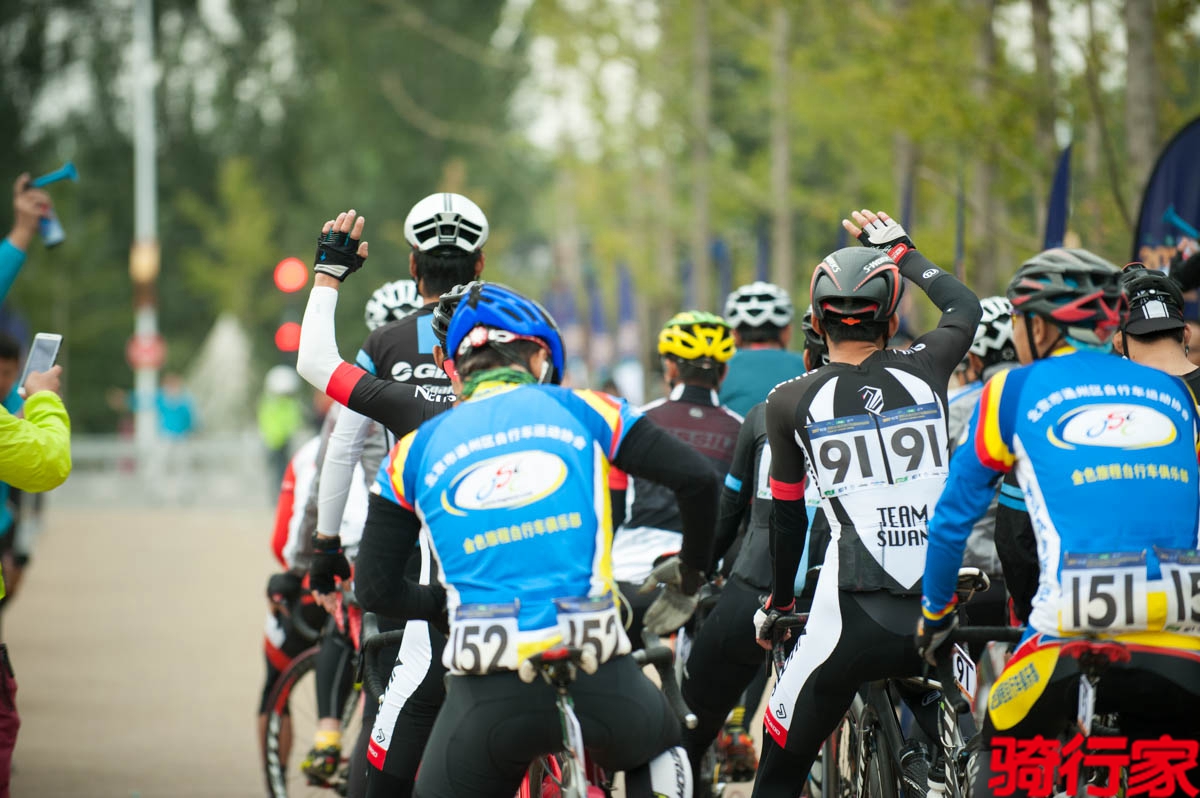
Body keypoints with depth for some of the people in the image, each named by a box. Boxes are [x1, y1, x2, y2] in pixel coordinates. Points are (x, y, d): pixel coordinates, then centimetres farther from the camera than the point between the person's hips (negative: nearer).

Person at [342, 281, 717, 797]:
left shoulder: (417, 450, 13)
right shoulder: (579, 410, 11)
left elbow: (374, 588, 12)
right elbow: (696, 476, 4)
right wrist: (690, 577, 21)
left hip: (489, 694, -1)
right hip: (597, 678, 1)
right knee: (658, 753, 34)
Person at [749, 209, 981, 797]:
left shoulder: (791, 402, 1)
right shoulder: (923, 373, 3)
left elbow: (788, 515, 11)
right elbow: (964, 306, 26)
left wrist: (778, 604, 26)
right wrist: (900, 249, 38)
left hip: (850, 617, -2)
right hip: (939, 615, 2)